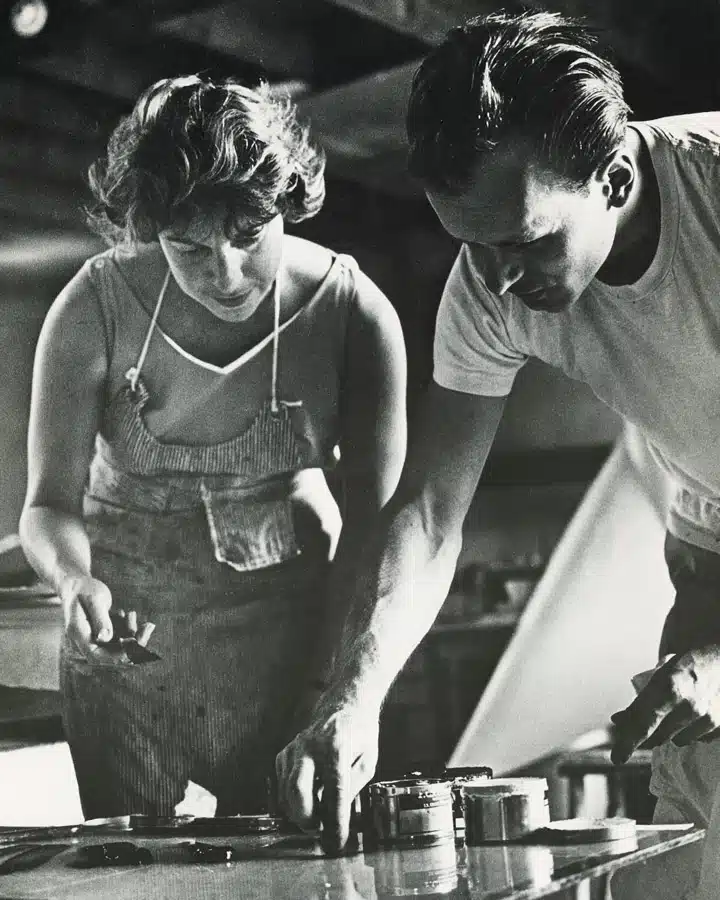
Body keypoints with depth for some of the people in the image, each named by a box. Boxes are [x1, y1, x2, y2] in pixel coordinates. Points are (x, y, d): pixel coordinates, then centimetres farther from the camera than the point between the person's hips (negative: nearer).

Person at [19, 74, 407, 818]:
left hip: (286, 646, 0)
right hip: (124, 636, 1)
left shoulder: (354, 314, -16)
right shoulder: (97, 309, -16)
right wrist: (75, 581, -36)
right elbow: (49, 505, -12)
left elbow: (374, 518, -13)